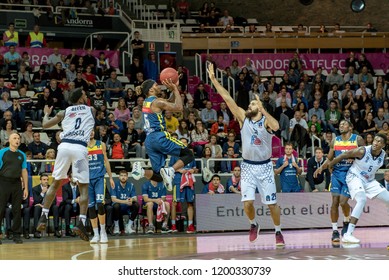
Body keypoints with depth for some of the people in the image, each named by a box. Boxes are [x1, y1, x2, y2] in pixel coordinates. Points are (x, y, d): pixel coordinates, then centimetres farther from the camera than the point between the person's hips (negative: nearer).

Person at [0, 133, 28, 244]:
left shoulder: (22, 155, 11)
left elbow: (24, 171, 12)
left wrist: (26, 188, 7)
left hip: (17, 183, 3)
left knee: (17, 210, 3)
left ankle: (16, 235, 9)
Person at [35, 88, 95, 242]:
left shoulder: (64, 112, 19)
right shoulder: (91, 110, 18)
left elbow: (45, 124, 22)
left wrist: (46, 113, 43)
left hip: (64, 146, 2)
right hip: (80, 148, -2)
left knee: (56, 183, 18)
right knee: (84, 187, 4)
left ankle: (43, 216, 10)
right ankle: (81, 222, -12)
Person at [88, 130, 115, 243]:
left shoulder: (101, 145, 8)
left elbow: (106, 161, 13)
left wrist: (110, 177, 10)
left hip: (99, 178, -1)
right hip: (87, 179, 1)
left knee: (99, 203, -17)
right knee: (91, 207, 2)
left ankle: (103, 232, -6)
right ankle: (96, 234, 10)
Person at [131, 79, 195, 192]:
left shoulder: (147, 101, 19)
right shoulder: (156, 102, -7)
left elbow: (171, 102, 29)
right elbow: (178, 107, -11)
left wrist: (174, 89, 15)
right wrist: (175, 89, -1)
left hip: (149, 140, 8)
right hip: (160, 137, -8)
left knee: (158, 177, 8)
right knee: (188, 154, 2)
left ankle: (141, 170, -20)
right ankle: (170, 171, -22)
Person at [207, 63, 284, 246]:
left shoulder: (266, 120, -9)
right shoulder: (243, 118, -1)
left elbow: (276, 127, -34)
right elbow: (227, 98, -7)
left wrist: (263, 110, -35)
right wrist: (214, 79, -13)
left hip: (264, 166, -2)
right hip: (247, 166, 2)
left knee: (272, 203, 0)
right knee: (247, 203, -9)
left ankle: (278, 232, 18)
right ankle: (253, 225, 20)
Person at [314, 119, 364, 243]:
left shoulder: (358, 139, -3)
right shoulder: (335, 141, 7)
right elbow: (329, 159, 13)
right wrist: (321, 167, -4)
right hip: (337, 173, 3)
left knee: (343, 201, -12)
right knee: (335, 202, -4)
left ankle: (346, 222, 18)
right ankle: (335, 231, 3)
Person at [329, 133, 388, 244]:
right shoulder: (362, 151, -24)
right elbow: (343, 156, -17)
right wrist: (328, 166, -10)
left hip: (370, 180, 7)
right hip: (355, 177, -7)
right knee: (362, 200, -31)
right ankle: (348, 235, -35)